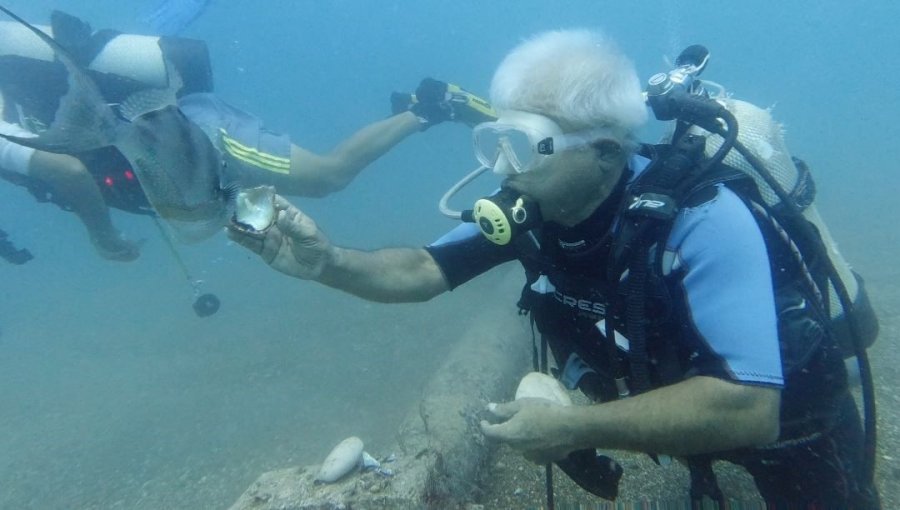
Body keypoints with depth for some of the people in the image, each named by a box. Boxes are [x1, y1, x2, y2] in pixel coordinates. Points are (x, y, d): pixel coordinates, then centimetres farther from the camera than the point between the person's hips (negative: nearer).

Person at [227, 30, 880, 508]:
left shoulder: (702, 218, -35)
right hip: (666, 390, 5)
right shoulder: (527, 207, -18)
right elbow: (423, 270, -12)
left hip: (783, 412, -4)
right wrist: (326, 261, -29)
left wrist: (574, 429, -38)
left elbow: (748, 411, -38)